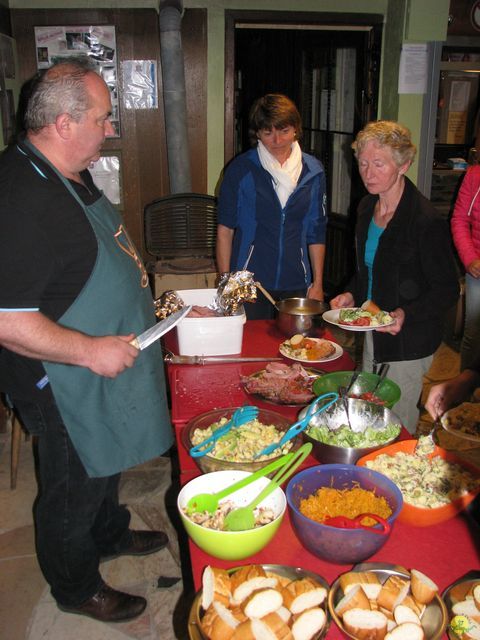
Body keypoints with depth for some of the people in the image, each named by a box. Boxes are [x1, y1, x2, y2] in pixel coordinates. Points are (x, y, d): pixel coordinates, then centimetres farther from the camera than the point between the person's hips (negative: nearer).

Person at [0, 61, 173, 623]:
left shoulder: (71, 176, 3)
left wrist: (135, 306, 14)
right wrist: (90, 350, -29)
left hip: (106, 362, 9)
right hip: (69, 385, -9)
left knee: (105, 464, 29)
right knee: (73, 489, 13)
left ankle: (110, 534, 54)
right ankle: (77, 587, 38)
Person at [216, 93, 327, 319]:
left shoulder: (313, 171, 4)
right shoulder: (241, 169, -4)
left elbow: (316, 233, 9)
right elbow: (225, 230, -1)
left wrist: (318, 283, 7)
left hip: (296, 284, 3)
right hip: (248, 282, -2)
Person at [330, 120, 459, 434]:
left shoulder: (426, 220, -21)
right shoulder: (367, 207, 3)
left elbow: (447, 289, -16)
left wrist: (406, 314, -30)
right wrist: (352, 294, -1)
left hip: (408, 341, -7)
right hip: (374, 332, 8)